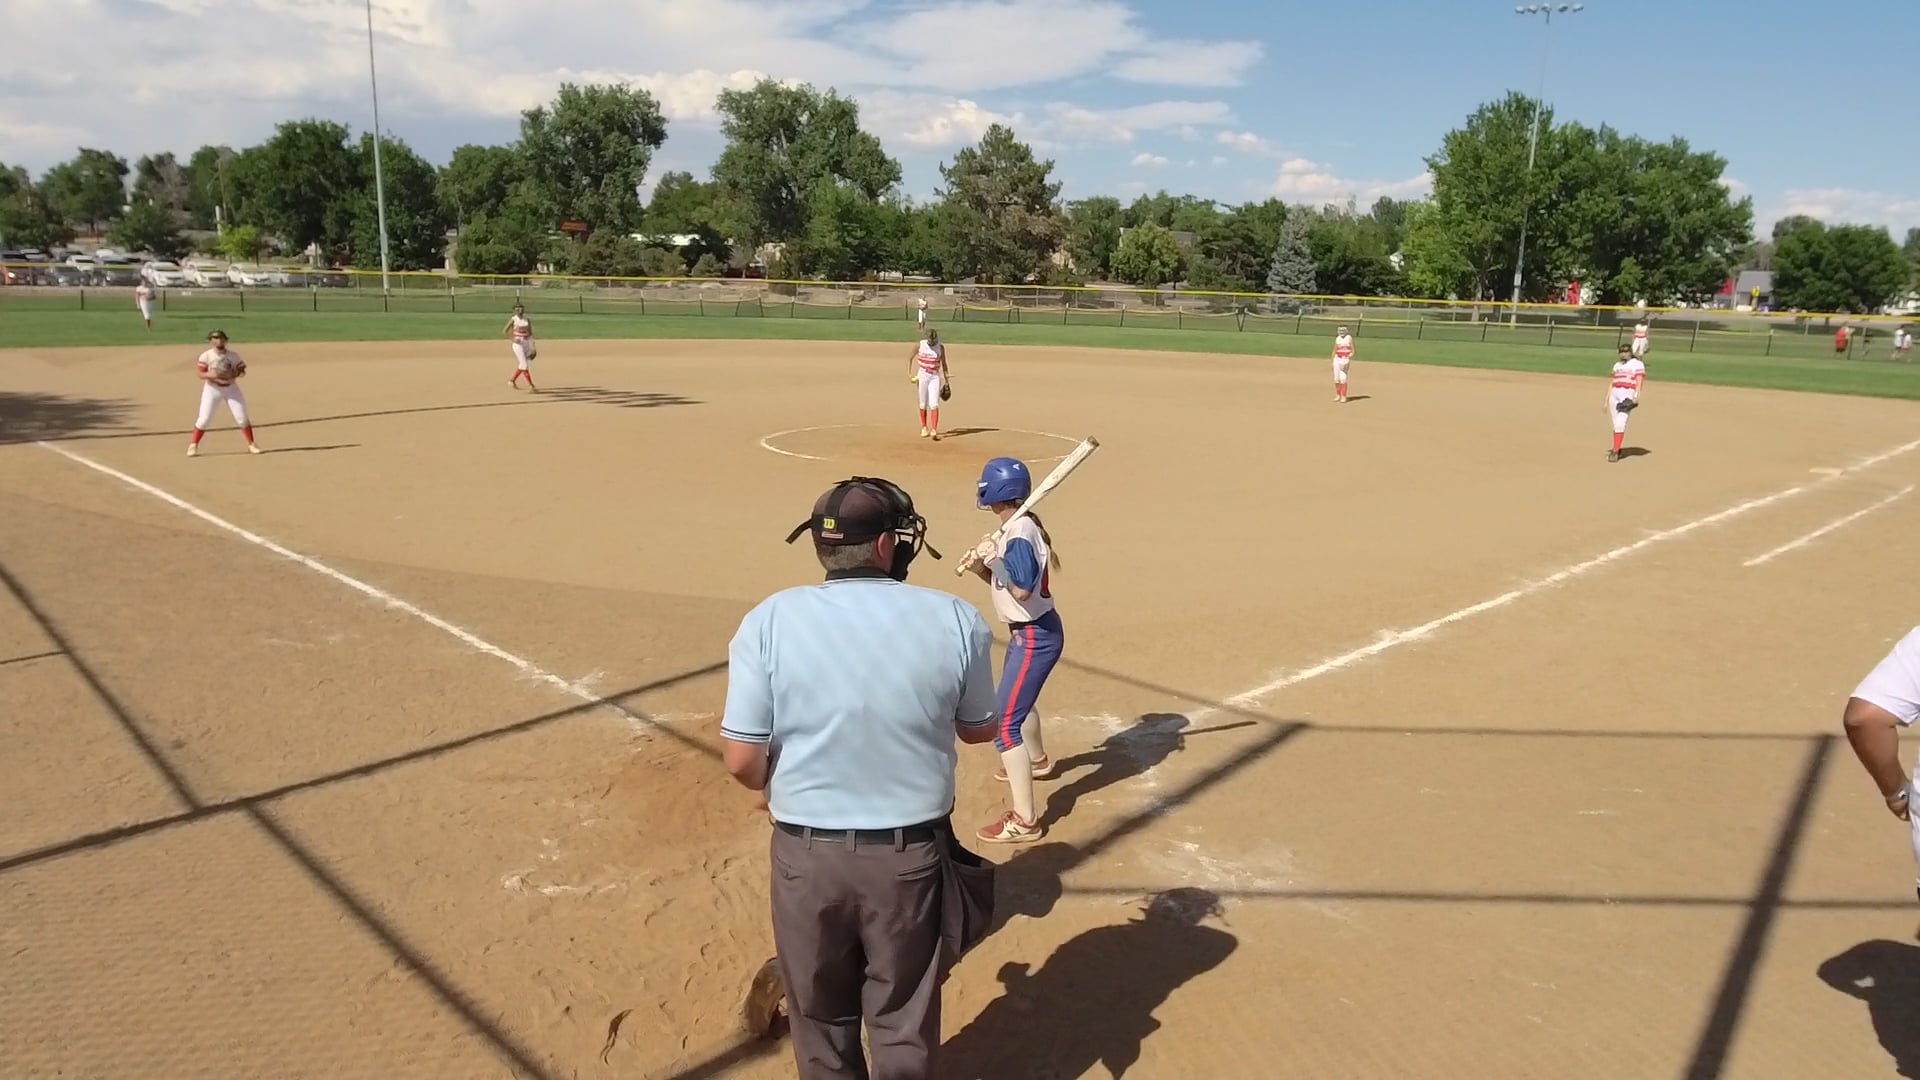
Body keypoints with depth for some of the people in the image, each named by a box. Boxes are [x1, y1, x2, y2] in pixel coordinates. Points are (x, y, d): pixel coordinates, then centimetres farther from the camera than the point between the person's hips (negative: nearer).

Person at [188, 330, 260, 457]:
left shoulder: (233, 355, -5)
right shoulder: (206, 356, -9)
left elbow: (241, 369, 0)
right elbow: (201, 374, -11)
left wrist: (238, 373, -23)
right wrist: (213, 375, -30)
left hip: (231, 388, 2)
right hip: (212, 389, -2)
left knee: (242, 417, -2)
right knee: (204, 419, -6)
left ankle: (251, 444, 11)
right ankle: (193, 445, 9)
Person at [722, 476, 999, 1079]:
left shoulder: (769, 621, -13)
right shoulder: (954, 620, -12)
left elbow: (743, 762, -11)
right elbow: (979, 730, 2)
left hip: (806, 853, 1)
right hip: (912, 854, 0)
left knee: (820, 1009, 24)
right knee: (905, 1015, 21)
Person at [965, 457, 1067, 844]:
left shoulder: (1019, 533, -24)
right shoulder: (1018, 527, 6)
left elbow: (1021, 591, -33)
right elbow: (1005, 582, 13)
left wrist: (994, 559, -29)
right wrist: (982, 566, -4)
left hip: (1034, 636, -11)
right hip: (1028, 632, 11)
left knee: (1004, 723, -13)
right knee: (1017, 700, 33)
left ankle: (1024, 821, -11)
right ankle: (1037, 762, 60)